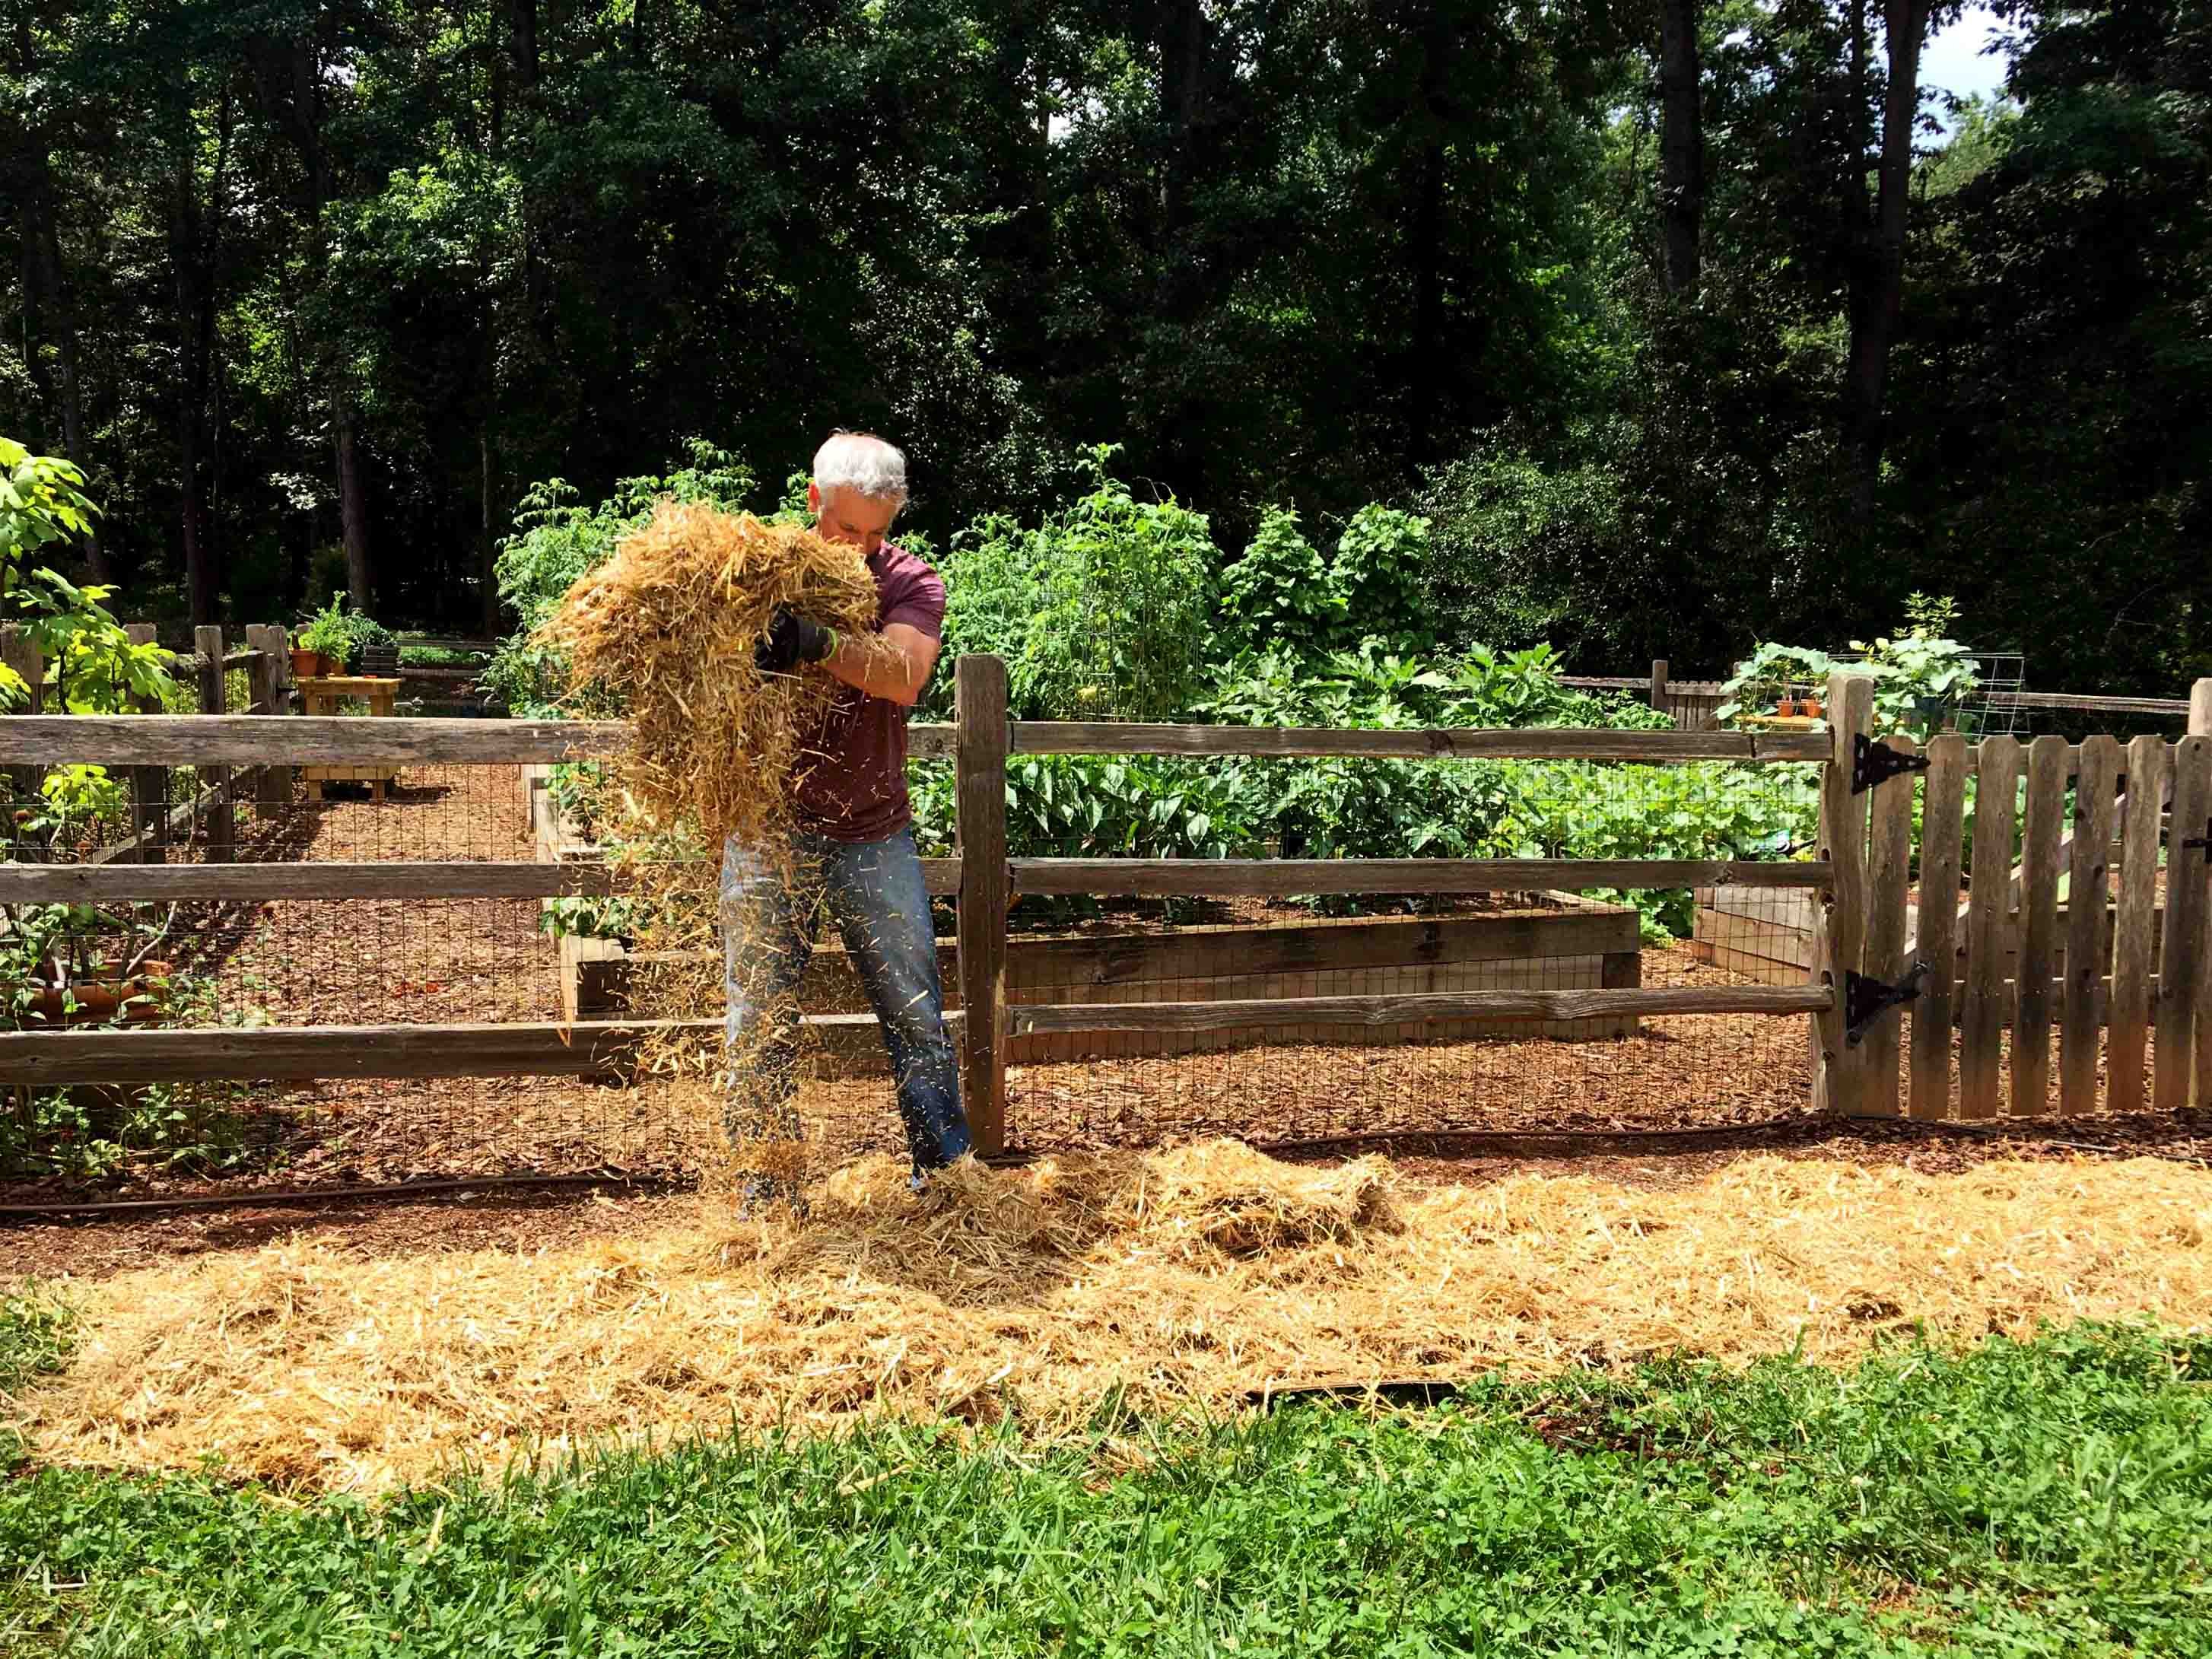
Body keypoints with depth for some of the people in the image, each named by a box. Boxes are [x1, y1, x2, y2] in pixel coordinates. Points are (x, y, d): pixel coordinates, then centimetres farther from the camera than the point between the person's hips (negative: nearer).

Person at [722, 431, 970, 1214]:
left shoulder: (911, 583, -1)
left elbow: (903, 674, -22)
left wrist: (820, 645, -40)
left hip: (873, 833, 0)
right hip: (769, 824, 0)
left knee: (914, 1008, 6)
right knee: (760, 1016, 4)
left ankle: (944, 1168, 23)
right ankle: (768, 1191, 17)